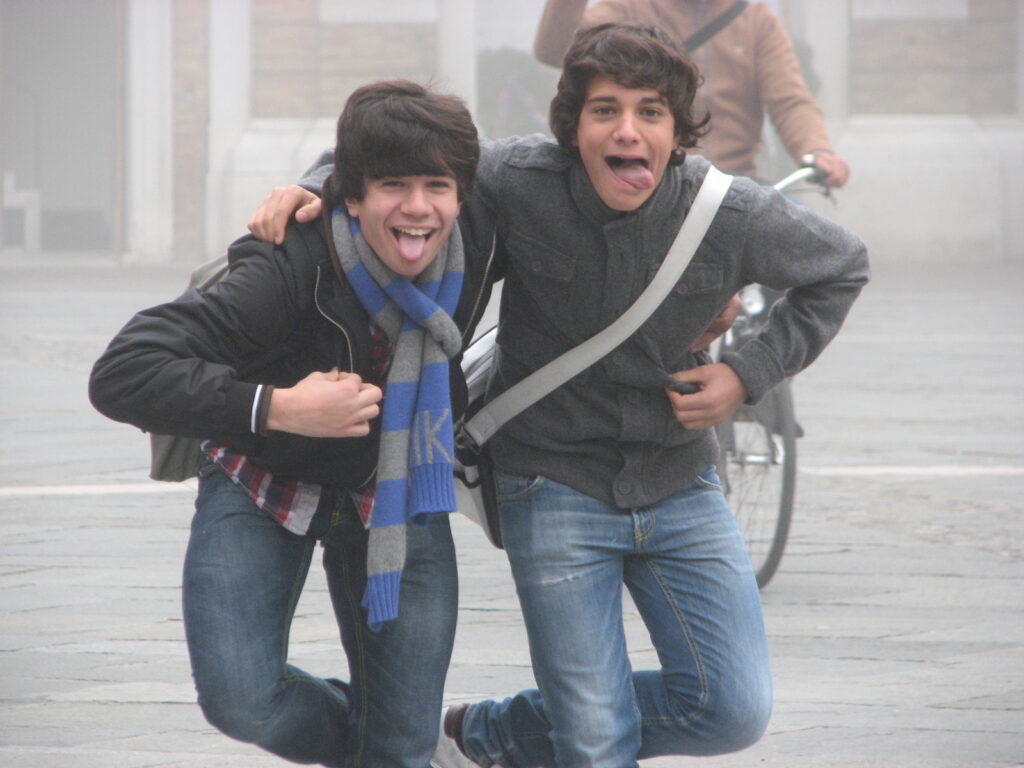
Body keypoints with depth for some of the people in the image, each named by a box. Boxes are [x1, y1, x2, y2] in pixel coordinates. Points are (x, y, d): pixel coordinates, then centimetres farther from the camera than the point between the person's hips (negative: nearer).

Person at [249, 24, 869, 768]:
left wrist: (749, 375, -6)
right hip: (555, 485, -3)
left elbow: (842, 268, 4)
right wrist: (314, 187, -19)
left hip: (679, 486, 3)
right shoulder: (519, 183, -17)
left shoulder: (731, 215, -15)